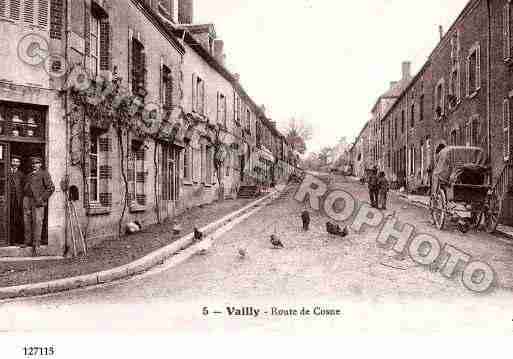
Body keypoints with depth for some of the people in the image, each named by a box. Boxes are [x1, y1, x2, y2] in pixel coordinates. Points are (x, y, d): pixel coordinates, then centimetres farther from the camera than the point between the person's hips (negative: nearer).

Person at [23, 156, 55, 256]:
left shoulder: (44, 174, 1)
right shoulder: (29, 175, 21)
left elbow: (51, 188, -7)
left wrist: (42, 199, -12)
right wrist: (24, 198, 14)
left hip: (37, 201, -6)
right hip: (27, 200, 6)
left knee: (37, 222, -8)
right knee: (27, 221, 5)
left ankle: (36, 245, -6)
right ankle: (28, 241, 15)